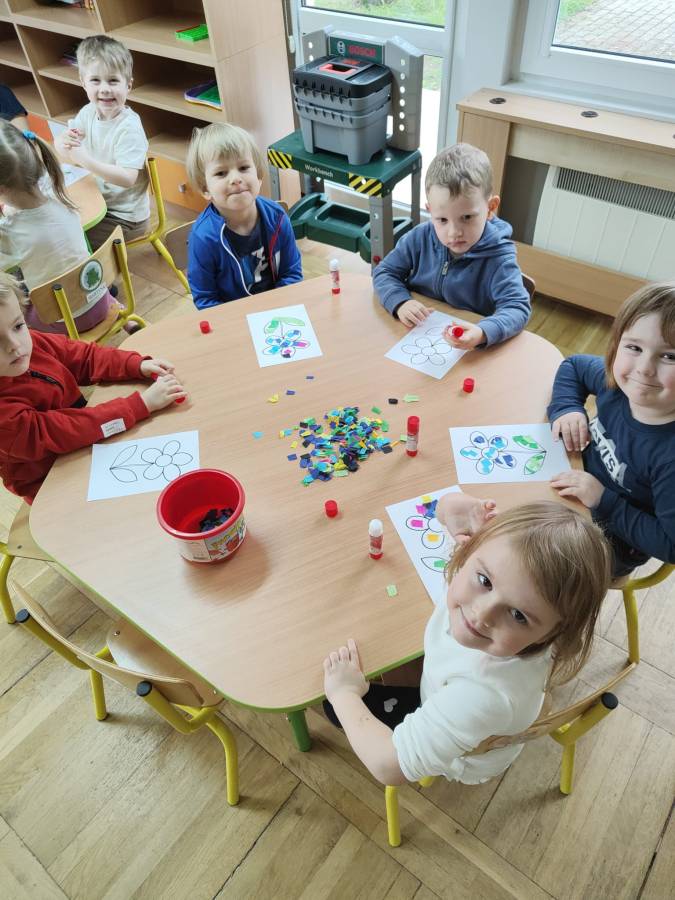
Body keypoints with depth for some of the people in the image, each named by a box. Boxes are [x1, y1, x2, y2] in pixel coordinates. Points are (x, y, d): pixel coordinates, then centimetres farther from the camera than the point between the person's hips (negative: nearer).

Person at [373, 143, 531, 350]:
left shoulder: (497, 258, -15)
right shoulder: (420, 238, -4)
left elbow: (517, 308, -22)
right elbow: (384, 272, 4)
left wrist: (482, 333, -42)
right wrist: (400, 302, -17)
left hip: (467, 351, -2)